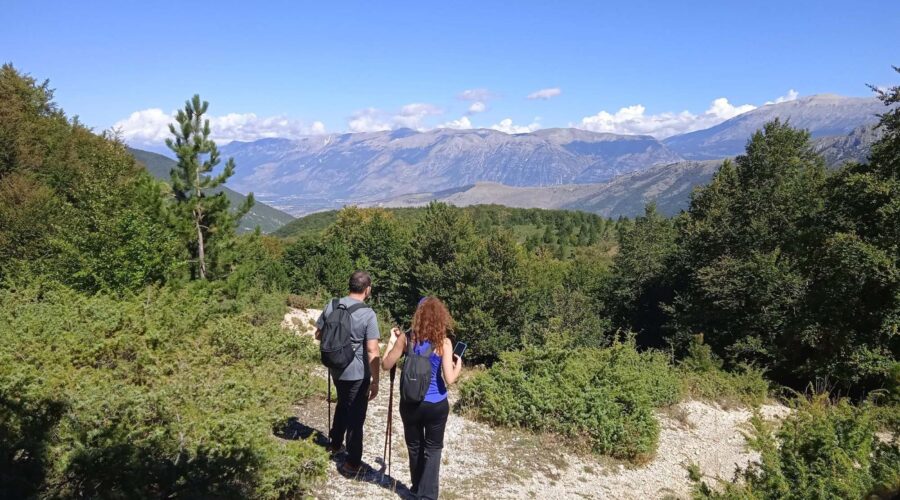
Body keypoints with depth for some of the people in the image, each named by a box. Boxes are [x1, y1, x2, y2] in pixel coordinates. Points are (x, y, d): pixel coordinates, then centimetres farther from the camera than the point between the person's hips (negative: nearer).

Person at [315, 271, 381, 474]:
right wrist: (375, 381, -13)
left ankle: (335, 444, 43)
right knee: (356, 416, 7)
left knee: (342, 405, 28)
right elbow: (373, 352, -20)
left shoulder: (331, 305, -3)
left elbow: (318, 335, 9)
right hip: (358, 373, -6)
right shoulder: (368, 314, -19)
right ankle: (352, 463, 16)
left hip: (336, 369, 6)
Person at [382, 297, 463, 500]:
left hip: (410, 404, 2)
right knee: (432, 448, 16)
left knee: (414, 446, 22)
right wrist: (458, 365, 2)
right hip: (436, 405, -2)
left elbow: (386, 365, -3)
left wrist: (392, 341, 8)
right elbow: (449, 380, -17)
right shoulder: (444, 343, -14)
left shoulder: (406, 338, -10)